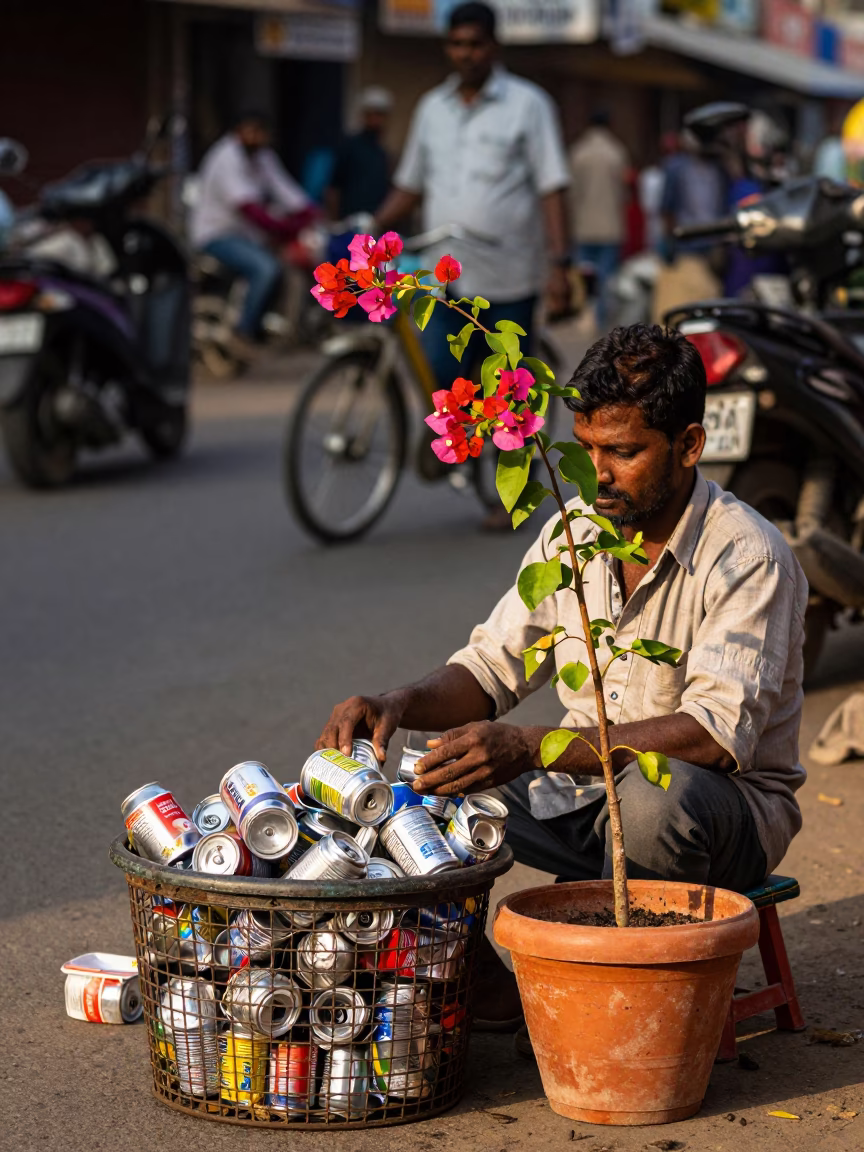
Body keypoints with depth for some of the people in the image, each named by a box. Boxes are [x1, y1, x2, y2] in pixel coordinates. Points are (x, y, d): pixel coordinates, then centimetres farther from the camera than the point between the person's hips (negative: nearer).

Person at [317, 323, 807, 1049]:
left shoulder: (746, 559, -20)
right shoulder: (575, 532, 0)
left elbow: (716, 732, -32)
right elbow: (492, 668, 6)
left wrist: (532, 747, -41)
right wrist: (402, 705, -18)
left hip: (730, 809, -6)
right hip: (586, 797, 6)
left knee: (657, 790, -40)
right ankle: (485, 991, -3)